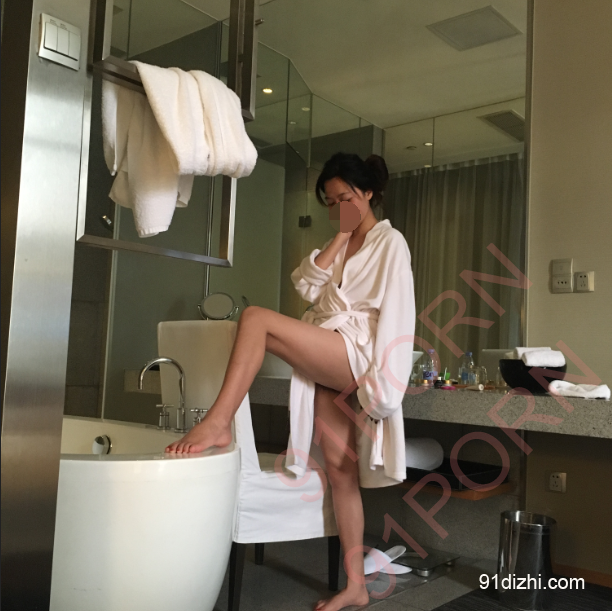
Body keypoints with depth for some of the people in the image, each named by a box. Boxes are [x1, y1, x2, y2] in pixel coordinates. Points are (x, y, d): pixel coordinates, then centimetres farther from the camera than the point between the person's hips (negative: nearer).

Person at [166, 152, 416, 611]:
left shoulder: (390, 243, 3)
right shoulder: (340, 248, 26)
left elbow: (395, 318, -7)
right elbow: (307, 286, 9)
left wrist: (381, 384, -15)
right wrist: (340, 236, 6)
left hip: (354, 357, -7)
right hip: (327, 367, 7)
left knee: (256, 318, -22)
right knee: (340, 468, 3)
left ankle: (218, 423, -24)